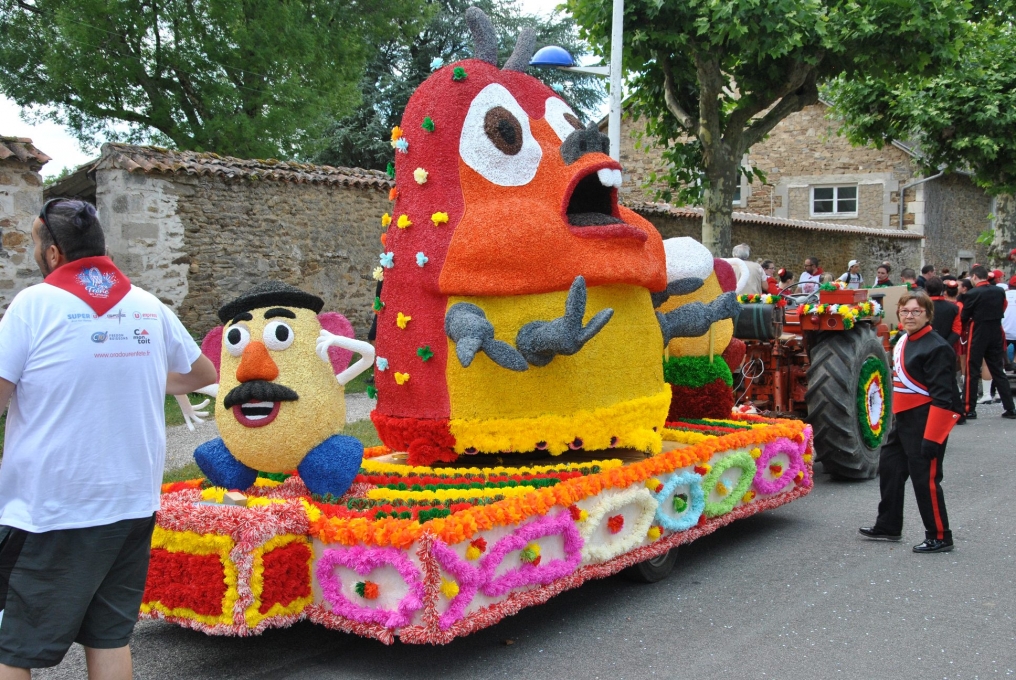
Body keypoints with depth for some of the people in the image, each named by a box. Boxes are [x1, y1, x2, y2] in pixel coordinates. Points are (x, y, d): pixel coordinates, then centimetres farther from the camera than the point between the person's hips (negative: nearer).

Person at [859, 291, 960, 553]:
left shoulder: (936, 347, -18)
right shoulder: (902, 341, 10)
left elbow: (942, 398, -21)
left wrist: (932, 437, -24)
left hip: (926, 422, -10)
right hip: (903, 420, 10)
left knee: (925, 478, -3)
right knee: (889, 467, 16)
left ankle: (940, 537, 12)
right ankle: (888, 526, 30)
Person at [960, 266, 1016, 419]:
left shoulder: (971, 294, -14)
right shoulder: (1000, 291, 2)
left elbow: (964, 317, -7)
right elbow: (1002, 311, 12)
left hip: (977, 336, -5)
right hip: (996, 335, 5)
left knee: (971, 372, 2)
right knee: (998, 370, 13)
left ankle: (969, 409, 2)